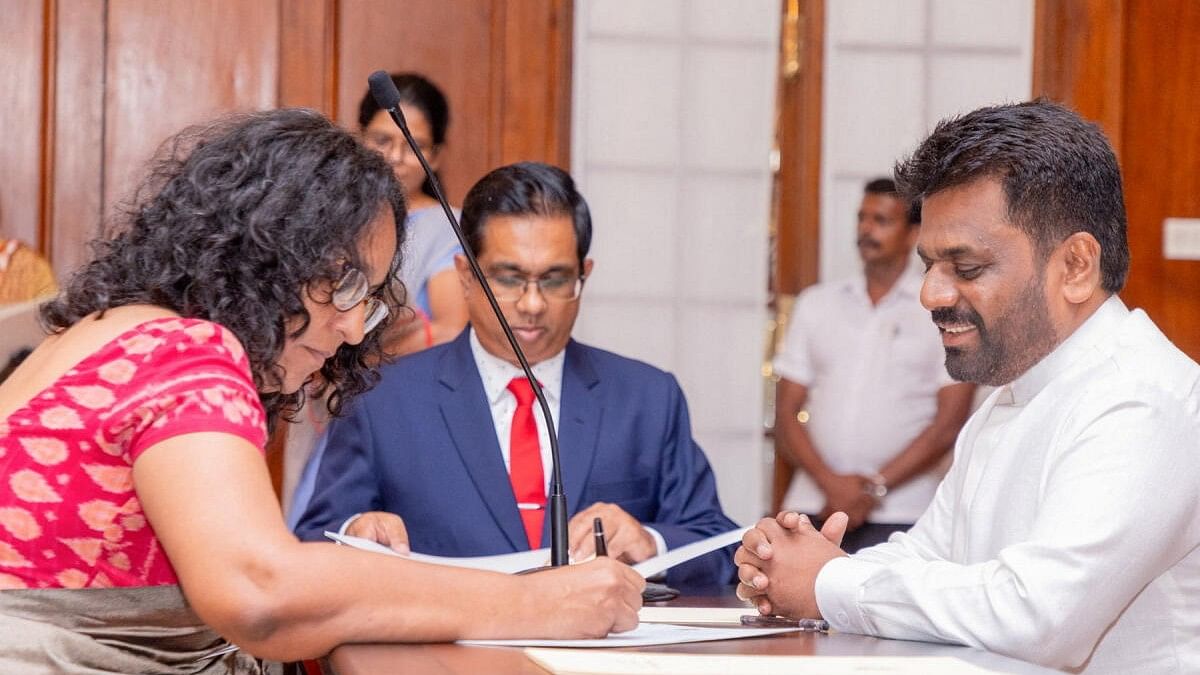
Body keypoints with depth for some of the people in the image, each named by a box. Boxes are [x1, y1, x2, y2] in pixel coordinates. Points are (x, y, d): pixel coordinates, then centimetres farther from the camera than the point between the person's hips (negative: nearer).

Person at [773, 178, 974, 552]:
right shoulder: (816, 304, 15)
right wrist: (831, 482, -6)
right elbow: (787, 412, 10)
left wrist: (875, 488, -9)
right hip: (813, 506, 3)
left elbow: (949, 423, -2)